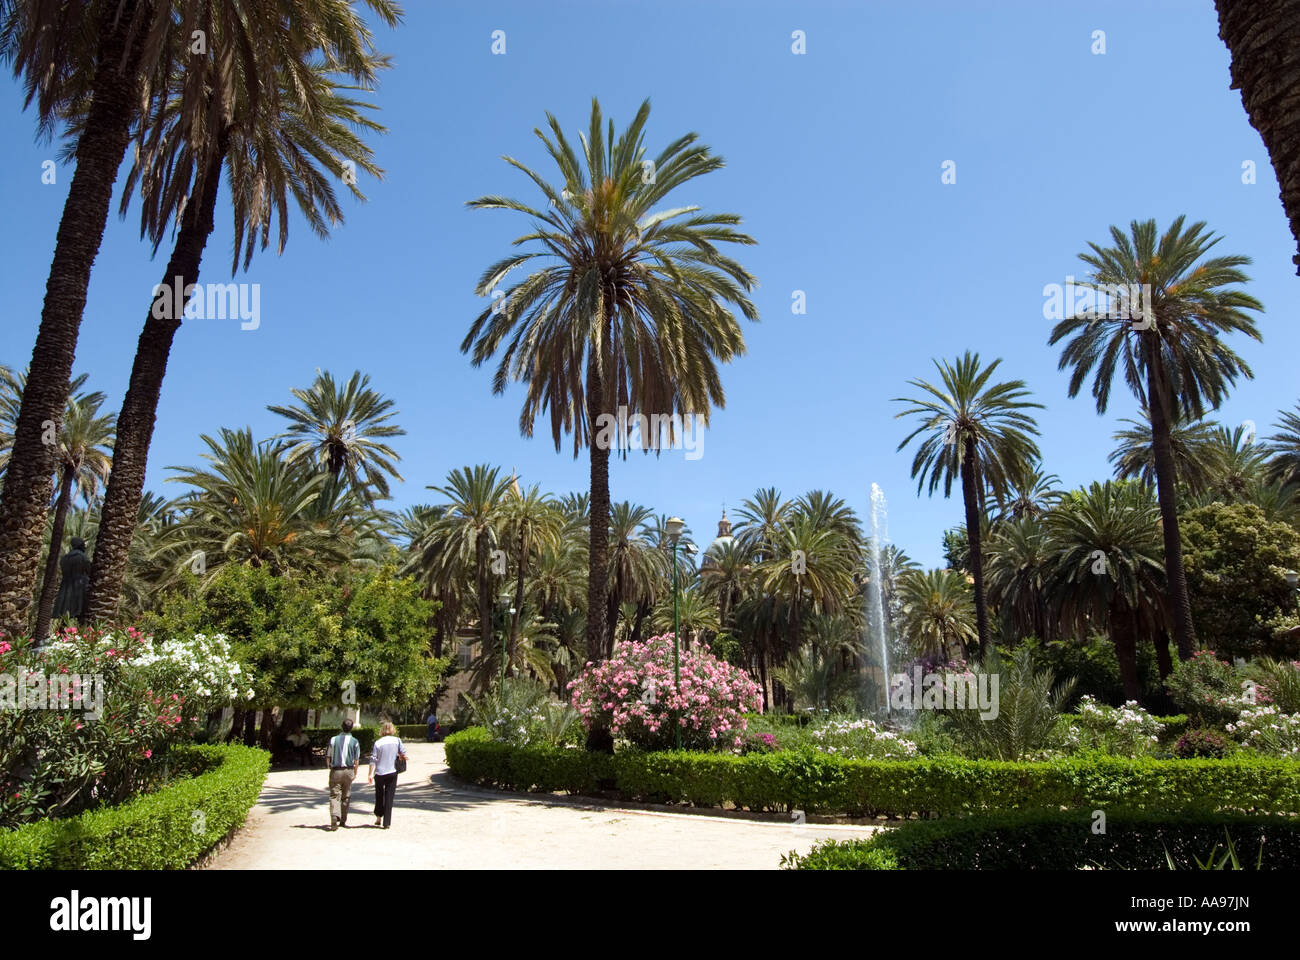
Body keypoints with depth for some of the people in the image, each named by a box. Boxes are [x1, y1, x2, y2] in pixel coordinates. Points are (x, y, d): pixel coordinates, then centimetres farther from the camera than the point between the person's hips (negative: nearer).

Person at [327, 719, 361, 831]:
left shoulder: (333, 740, 0)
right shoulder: (354, 742, -3)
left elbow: (329, 757, 4)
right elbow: (356, 760, -1)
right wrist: (355, 773, 11)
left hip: (335, 771, 0)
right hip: (348, 770, 0)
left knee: (334, 795, -1)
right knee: (345, 796, 13)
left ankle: (334, 817, -24)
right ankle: (343, 820, 21)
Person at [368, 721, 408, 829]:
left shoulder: (378, 743, -4)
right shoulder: (397, 740, -4)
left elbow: (373, 759, -6)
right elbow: (403, 754, -4)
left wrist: (370, 774, -2)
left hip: (379, 773, 0)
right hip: (392, 772, 0)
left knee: (379, 795, 20)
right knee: (389, 797, 5)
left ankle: (378, 817, 24)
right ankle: (387, 823, 4)